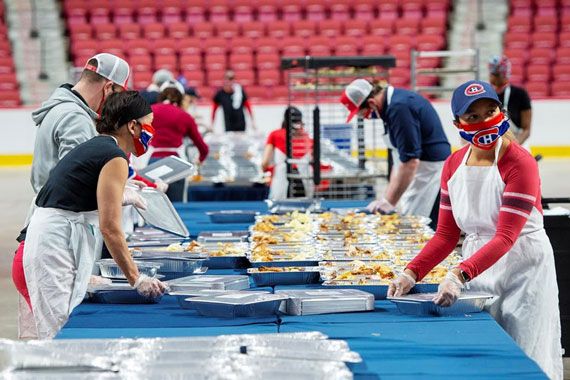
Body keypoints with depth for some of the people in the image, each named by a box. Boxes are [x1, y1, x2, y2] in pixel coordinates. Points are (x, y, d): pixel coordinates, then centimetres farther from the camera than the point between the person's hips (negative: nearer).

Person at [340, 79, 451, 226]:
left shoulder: (399, 108, -21)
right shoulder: (393, 103, 11)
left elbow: (410, 162, -23)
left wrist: (389, 202, -17)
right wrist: (387, 198, 13)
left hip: (431, 171, -10)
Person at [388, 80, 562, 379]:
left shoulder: (520, 164, -16)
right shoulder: (453, 166, 4)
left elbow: (505, 238, -23)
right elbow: (446, 235, 6)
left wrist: (460, 275, -36)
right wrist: (412, 273, -9)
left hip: (523, 270, -5)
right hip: (476, 269, 6)